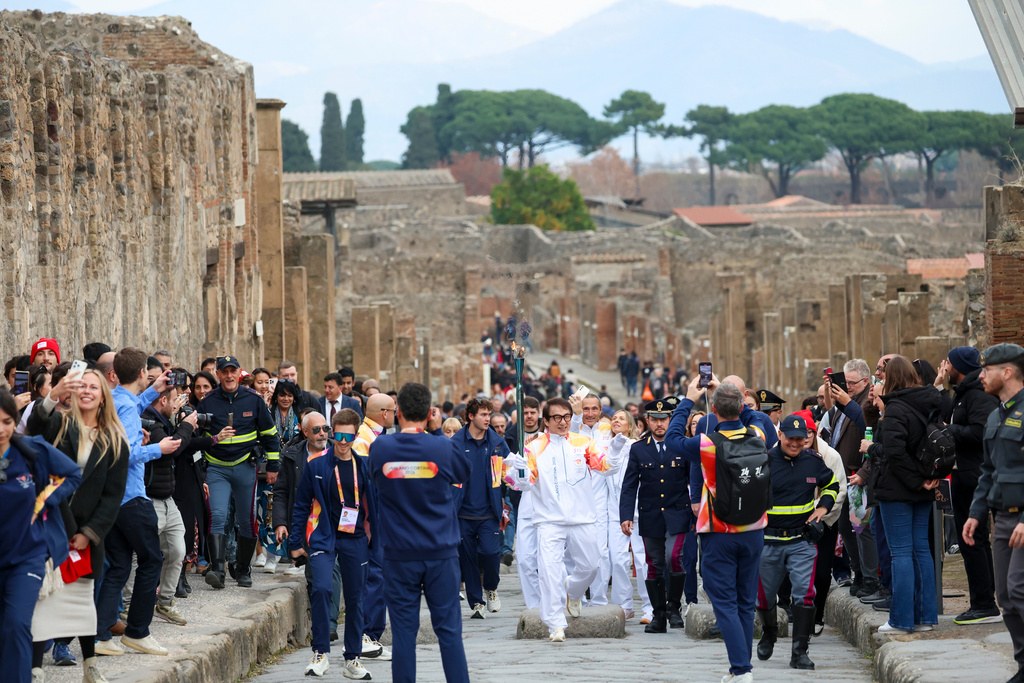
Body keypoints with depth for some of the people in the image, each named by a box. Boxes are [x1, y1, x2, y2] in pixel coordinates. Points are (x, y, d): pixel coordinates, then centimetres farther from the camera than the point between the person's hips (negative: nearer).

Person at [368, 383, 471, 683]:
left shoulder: (380, 447, -6)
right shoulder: (442, 447, -8)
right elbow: (465, 472, 12)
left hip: (399, 556, 0)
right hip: (441, 553, 0)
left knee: (403, 630, 4)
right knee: (449, 629, 3)